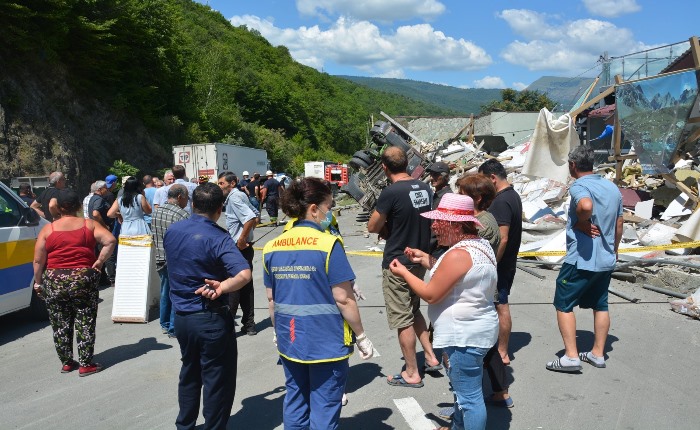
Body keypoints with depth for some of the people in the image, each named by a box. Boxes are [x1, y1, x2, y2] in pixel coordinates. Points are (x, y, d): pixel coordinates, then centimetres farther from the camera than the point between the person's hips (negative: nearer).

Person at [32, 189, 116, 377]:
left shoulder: (48, 229, 0)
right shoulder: (89, 225, -1)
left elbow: (38, 260, -2)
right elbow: (110, 240, -14)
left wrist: (38, 283, 9)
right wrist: (100, 261, -6)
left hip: (54, 281, 1)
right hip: (84, 279, -1)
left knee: (60, 325, 14)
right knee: (85, 323, 6)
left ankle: (66, 362, 24)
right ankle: (86, 364, 9)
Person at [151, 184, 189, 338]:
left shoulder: (156, 212, 6)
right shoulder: (182, 215, -17)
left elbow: (154, 237, 13)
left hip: (161, 260, 8)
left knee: (165, 292, 19)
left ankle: (165, 325, 30)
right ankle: (174, 329, 10)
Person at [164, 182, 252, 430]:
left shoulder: (172, 231, 1)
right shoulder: (218, 238, -19)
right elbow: (244, 274, -33)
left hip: (181, 315, 7)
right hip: (211, 318, -7)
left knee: (189, 373, 24)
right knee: (217, 380, 8)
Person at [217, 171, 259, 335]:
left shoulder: (234, 197, -14)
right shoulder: (241, 195, 14)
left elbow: (250, 218, -27)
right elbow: (255, 215, 23)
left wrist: (241, 239, -20)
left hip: (239, 248, -10)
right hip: (245, 248, 10)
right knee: (246, 286, 12)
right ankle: (249, 325, 18)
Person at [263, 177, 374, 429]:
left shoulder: (272, 248, 0)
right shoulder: (328, 245, -16)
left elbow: (271, 299, 8)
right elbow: (344, 299, -15)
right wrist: (361, 337, -4)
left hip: (289, 341, 6)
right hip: (326, 342, -5)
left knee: (295, 404, 19)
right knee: (324, 409, 8)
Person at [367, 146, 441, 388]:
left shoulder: (391, 192, -20)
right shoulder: (424, 188, 2)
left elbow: (372, 227, -13)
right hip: (420, 259, 8)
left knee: (402, 319, 4)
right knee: (414, 309, 25)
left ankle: (412, 374, 14)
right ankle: (431, 358, 29)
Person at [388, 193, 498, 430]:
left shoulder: (458, 254, -25)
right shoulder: (480, 244, 8)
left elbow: (431, 294, -20)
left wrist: (403, 272, -7)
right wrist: (426, 259, 10)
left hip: (464, 335, -11)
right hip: (475, 329, 11)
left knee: (469, 396, 1)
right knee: (463, 388, 27)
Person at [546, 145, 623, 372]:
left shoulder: (579, 186, -15)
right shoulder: (613, 187, 9)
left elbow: (586, 205, -39)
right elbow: (619, 225, 15)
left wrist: (582, 224, -20)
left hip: (581, 259, -8)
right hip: (607, 260, 8)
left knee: (564, 305, 3)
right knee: (600, 305, 17)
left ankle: (571, 356, 1)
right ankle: (598, 354, 25)